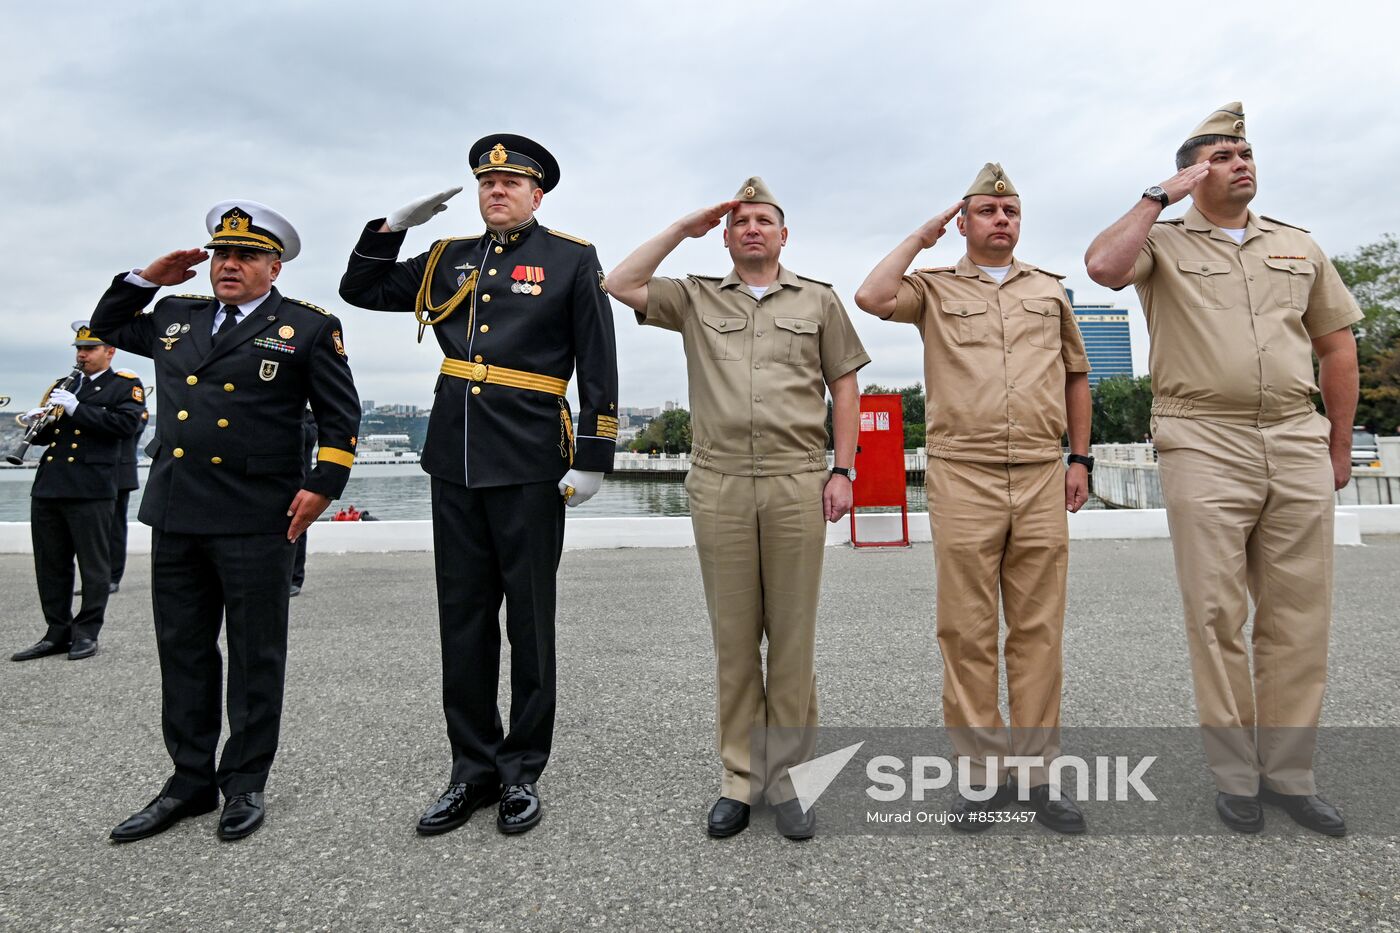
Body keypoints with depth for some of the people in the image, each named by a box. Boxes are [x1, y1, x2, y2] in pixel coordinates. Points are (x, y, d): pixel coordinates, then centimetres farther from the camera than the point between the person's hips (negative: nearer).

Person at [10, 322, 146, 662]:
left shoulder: (125, 387, 2)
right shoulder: (64, 385, 21)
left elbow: (127, 423, -16)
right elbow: (46, 435, 26)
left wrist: (77, 409, -18)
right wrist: (35, 422, 3)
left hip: (89, 489, -7)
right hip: (48, 488, 7)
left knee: (93, 564, 1)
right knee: (51, 565, 10)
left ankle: (86, 633, 9)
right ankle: (58, 632, 19)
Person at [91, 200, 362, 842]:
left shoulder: (309, 328, 1)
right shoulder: (174, 318, 15)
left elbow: (342, 417, 0)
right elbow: (107, 326, 32)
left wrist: (322, 483, -10)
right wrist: (146, 278, 16)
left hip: (257, 519, -5)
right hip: (175, 513, 6)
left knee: (255, 655, 5)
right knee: (182, 651, 12)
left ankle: (246, 783, 19)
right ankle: (191, 780, 26)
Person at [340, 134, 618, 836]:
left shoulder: (572, 259, 2)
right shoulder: (448, 259, 15)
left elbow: (599, 366, -3)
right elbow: (360, 290, 21)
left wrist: (593, 459, -10)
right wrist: (398, 221, 9)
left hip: (530, 465, -4)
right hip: (455, 463, 5)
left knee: (529, 620, 5)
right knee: (462, 620, 9)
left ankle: (523, 771, 20)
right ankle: (473, 767, 23)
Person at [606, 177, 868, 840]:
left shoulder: (818, 300, 14)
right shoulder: (695, 298, 15)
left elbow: (845, 387, 11)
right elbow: (619, 286, 4)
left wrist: (842, 469, 2)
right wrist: (683, 228, 10)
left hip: (798, 485, 0)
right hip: (718, 486, 1)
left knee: (793, 637, 3)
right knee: (733, 638, 5)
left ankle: (784, 776, 15)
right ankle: (740, 779, 16)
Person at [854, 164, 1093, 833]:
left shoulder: (1051, 290, 20)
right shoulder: (934, 288, 11)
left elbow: (1076, 376, 22)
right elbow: (872, 297, -10)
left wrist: (1080, 458, 14)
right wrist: (921, 237, 4)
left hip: (1043, 479, 3)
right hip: (963, 478, -2)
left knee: (1038, 632, 5)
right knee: (968, 633, 0)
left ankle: (1038, 773, 15)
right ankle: (982, 773, 12)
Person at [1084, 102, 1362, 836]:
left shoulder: (1298, 246, 18)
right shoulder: (1164, 242, 7)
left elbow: (1336, 346, 19)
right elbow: (1103, 265, -17)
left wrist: (1339, 446, 15)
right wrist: (1159, 196, -5)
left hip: (1297, 445, 4)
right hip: (1204, 446, -4)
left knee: (1299, 615, 6)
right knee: (1217, 616, 0)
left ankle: (1289, 771, 18)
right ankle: (1236, 775, 12)